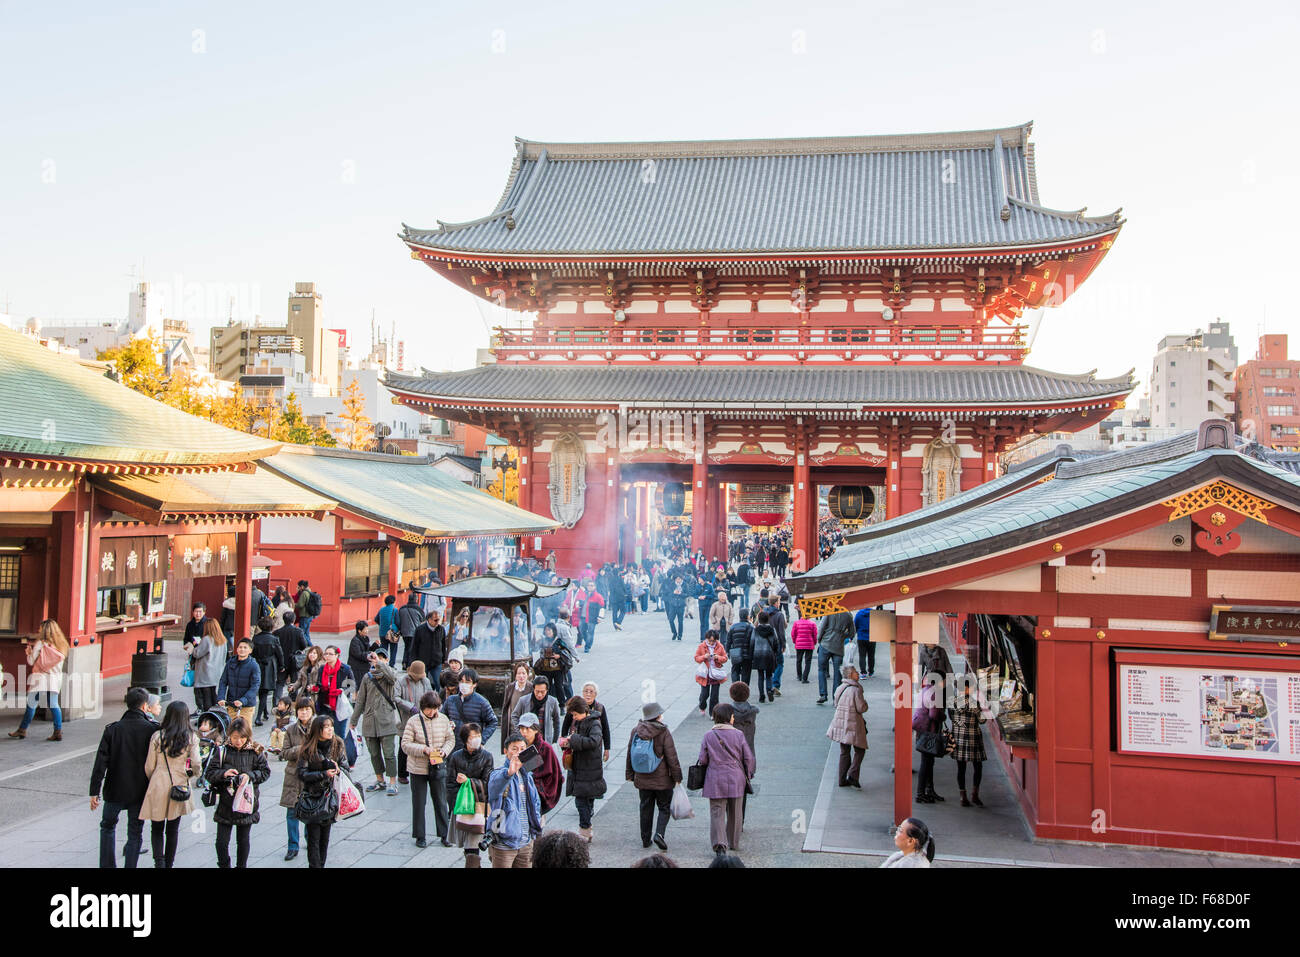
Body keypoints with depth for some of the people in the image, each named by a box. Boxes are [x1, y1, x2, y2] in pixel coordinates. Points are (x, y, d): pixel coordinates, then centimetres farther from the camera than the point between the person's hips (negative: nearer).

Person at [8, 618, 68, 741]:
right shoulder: (61, 645, 6)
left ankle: (22, 730, 15)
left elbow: (31, 661, -2)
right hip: (55, 679, 5)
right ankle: (58, 731, -1)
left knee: (31, 704, 6)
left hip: (41, 678, -5)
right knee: (54, 705, 5)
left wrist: (29, 652, 19)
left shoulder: (40, 643, -7)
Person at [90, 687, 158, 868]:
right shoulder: (152, 730, -10)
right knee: (135, 833, 10)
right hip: (140, 792, -1)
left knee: (108, 826, 22)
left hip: (115, 790, 1)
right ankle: (130, 865, 8)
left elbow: (100, 763, -7)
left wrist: (94, 792, -4)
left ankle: (107, 864, 20)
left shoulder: (112, 729, -6)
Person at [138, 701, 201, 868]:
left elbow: (149, 766, -1)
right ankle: (169, 863, 22)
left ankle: (159, 861, -7)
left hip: (158, 787, -1)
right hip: (179, 787, 1)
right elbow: (196, 765, -12)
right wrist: (190, 773, 11)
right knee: (173, 830, 15)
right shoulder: (191, 738, -7)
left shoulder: (157, 736, -7)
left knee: (156, 829, 11)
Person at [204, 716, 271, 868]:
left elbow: (265, 772, 0)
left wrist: (250, 776, -16)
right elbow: (210, 774, -4)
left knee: (244, 841, 11)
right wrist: (223, 774, -23)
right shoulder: (223, 751, -4)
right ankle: (224, 865, 22)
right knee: (221, 841, 2)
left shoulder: (255, 752, -3)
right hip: (226, 803, 0)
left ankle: (241, 865, 28)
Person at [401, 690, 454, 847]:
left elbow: (451, 739, 8)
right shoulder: (413, 721, -9)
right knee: (419, 803, 7)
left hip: (438, 768, 2)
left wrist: (444, 750, -11)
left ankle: (444, 835, 19)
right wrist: (423, 749, -23)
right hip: (418, 769, -2)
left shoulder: (443, 719, 0)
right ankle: (419, 836, 20)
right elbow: (405, 745, -10)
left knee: (441, 802, 8)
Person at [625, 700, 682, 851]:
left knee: (646, 808, 16)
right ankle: (660, 833, -10)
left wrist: (630, 774, 18)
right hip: (662, 780, -4)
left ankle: (645, 839, 21)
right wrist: (677, 776, -2)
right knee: (664, 808, 9)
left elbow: (629, 754, 8)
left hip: (642, 780, 4)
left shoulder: (636, 731, -1)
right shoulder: (664, 732, -14)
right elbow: (671, 757, -11)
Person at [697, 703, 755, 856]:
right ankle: (733, 843, 28)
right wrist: (748, 775, 13)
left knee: (717, 813, 2)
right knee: (734, 813, 16)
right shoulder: (738, 735, -4)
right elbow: (748, 758, -2)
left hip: (715, 780, -1)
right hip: (735, 780, 1)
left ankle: (719, 844, -13)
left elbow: (702, 760, -2)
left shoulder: (708, 736, -4)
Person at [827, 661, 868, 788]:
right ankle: (853, 775, -5)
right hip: (853, 725, -7)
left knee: (844, 752, 14)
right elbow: (861, 708, -14)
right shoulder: (856, 690, -18)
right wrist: (864, 701, 4)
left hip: (840, 724, 7)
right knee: (859, 750, 8)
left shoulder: (839, 688, 4)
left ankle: (842, 779, 14)